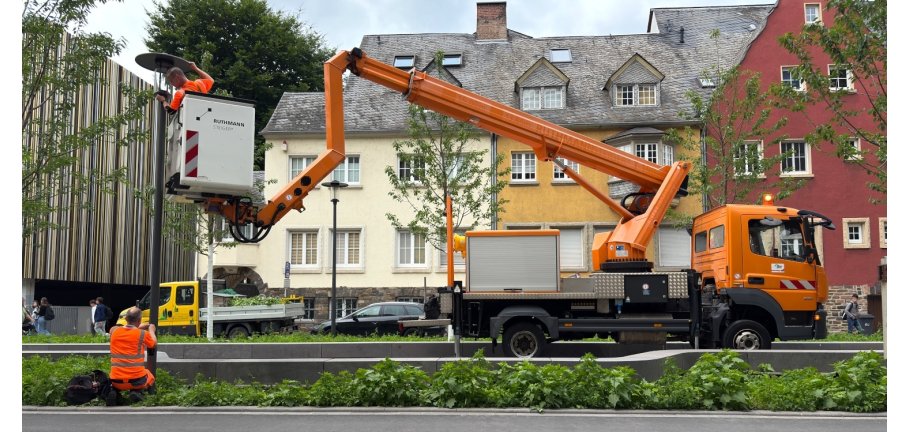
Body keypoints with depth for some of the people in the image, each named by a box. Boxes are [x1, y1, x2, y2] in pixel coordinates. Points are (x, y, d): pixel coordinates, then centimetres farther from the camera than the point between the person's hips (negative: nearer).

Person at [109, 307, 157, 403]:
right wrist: (151, 330, 27)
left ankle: (114, 391, 5)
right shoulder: (143, 334, -10)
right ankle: (137, 391, 1)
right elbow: (154, 344, 11)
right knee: (149, 375, 32)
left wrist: (138, 327, 31)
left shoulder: (114, 331, -2)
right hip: (137, 380, -2)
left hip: (117, 382, 2)